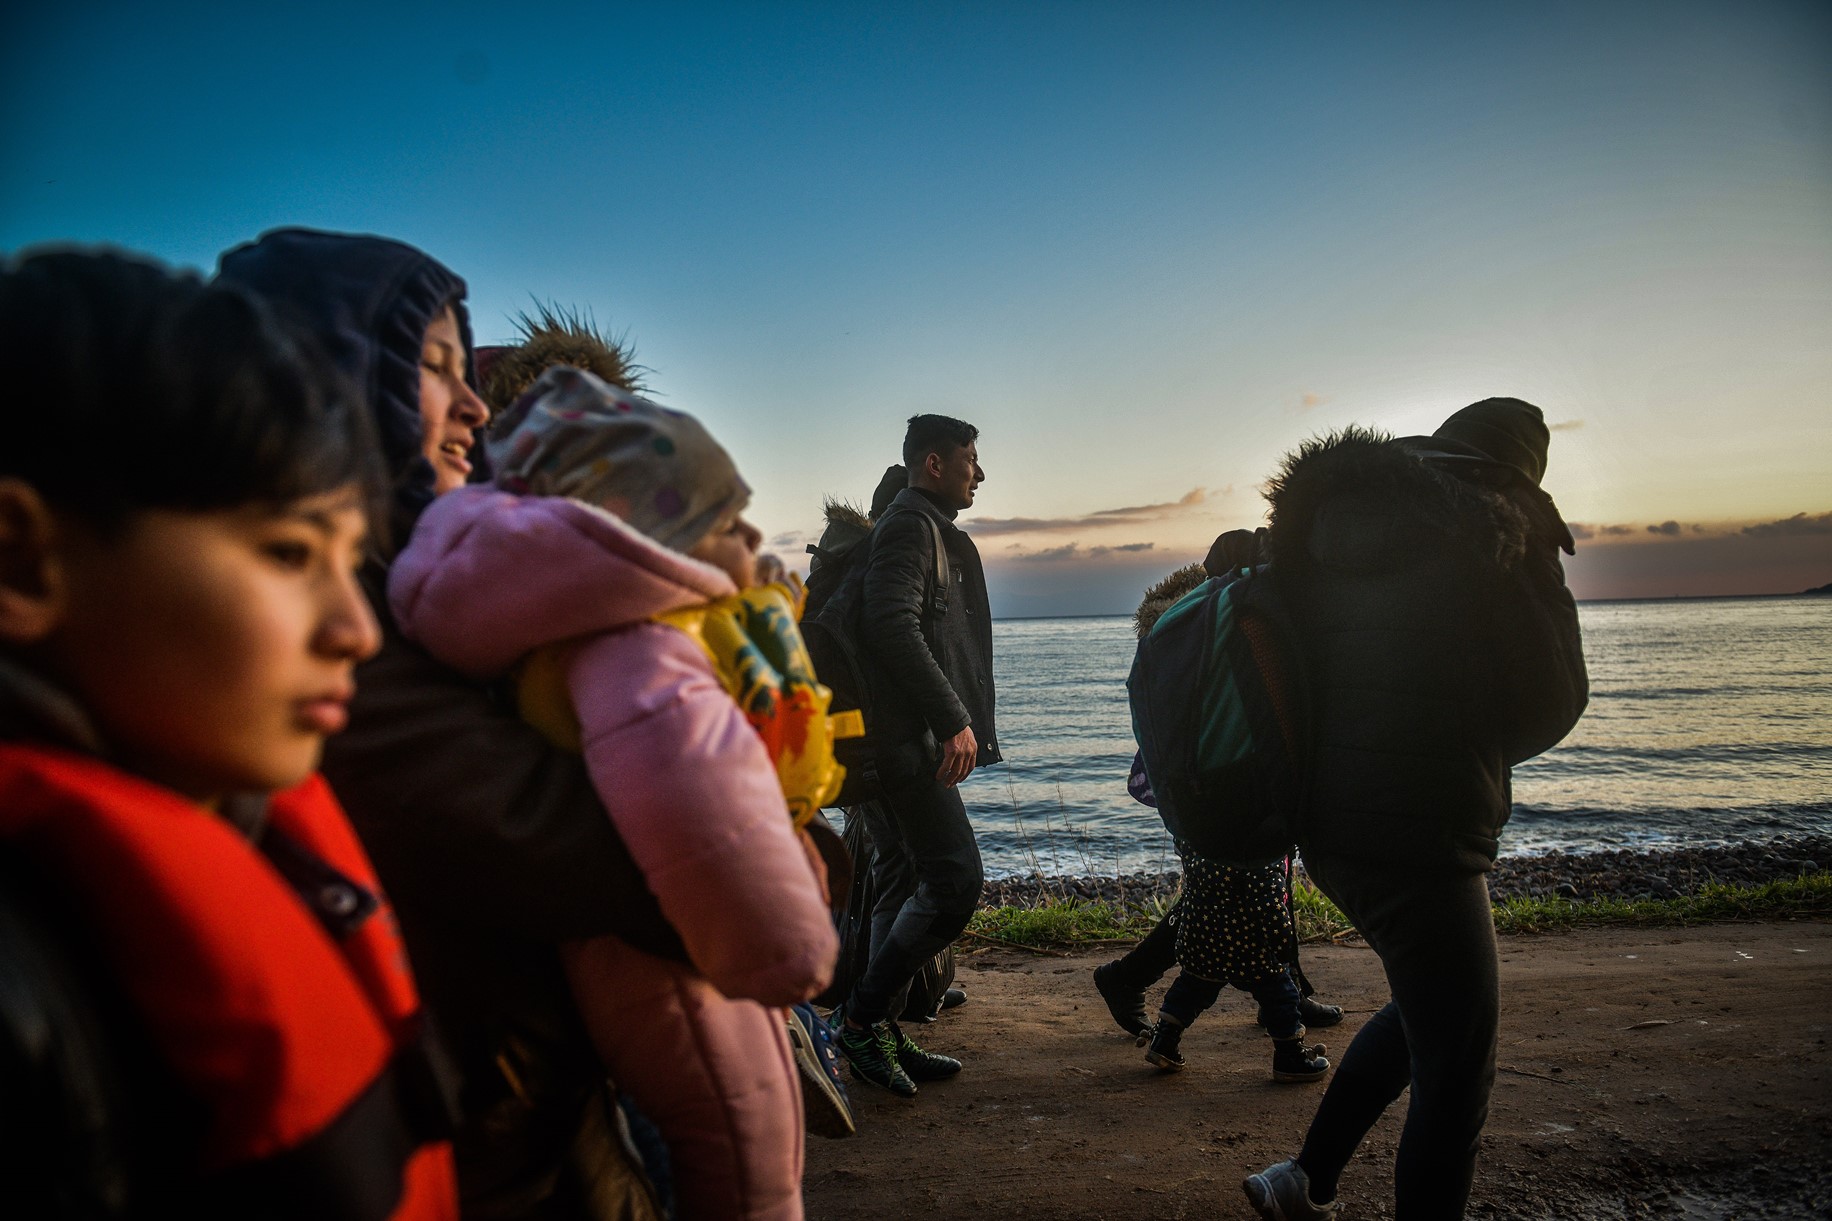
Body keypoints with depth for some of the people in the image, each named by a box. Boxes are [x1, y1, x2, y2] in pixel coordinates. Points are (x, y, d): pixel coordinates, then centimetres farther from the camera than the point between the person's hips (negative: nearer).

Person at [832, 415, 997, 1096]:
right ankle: (862, 1017, -3)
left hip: (899, 740, 11)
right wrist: (954, 719, -23)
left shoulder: (926, 529, 24)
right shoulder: (912, 525, -8)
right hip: (907, 739, -11)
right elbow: (893, 625, -22)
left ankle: (880, 1036, 19)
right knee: (956, 879, -11)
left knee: (903, 885, 12)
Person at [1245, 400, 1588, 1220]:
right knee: (1455, 1076, 7)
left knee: (1428, 1008, 28)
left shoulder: (1328, 538, 6)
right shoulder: (1492, 546, -11)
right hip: (1421, 841, -8)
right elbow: (1547, 708, -3)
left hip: (1329, 829, 8)